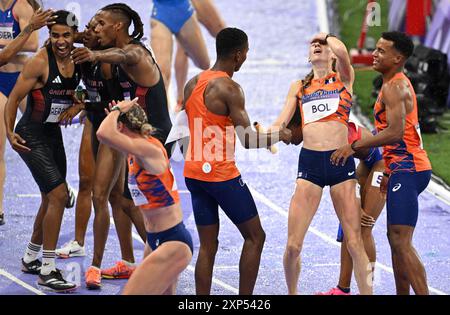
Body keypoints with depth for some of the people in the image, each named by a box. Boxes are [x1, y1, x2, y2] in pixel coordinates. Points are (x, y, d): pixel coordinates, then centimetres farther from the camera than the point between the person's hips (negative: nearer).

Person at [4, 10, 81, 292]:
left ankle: (30, 259, 37)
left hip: (54, 134, 8)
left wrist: (74, 105, 3)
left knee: (51, 199, 18)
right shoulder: (40, 62, -19)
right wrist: (9, 132, -21)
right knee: (59, 194, -17)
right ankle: (47, 271, -13)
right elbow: (14, 98, -15)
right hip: (32, 136, -8)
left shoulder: (77, 60, 1)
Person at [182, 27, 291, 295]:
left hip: (193, 172, 8)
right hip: (221, 174, -8)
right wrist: (280, 136, -2)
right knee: (255, 237, 5)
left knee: (208, 245, 11)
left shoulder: (193, 83, 10)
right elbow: (248, 141, -18)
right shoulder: (228, 88, -15)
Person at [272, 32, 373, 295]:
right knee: (293, 245, -5)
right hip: (309, 162, 2)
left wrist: (328, 36, 9)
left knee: (355, 242, -4)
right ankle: (292, 293, 15)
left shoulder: (344, 78, 9)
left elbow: (341, 50, -11)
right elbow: (282, 122, 12)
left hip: (341, 162, -2)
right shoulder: (299, 86, 17)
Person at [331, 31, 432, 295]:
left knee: (401, 242, -15)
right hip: (404, 168, 11)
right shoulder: (400, 84, 19)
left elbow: (395, 133, -25)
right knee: (397, 239, 16)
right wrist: (391, 173, 26)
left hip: (407, 170, -11)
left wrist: (355, 146, -19)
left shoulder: (394, 88, -14)